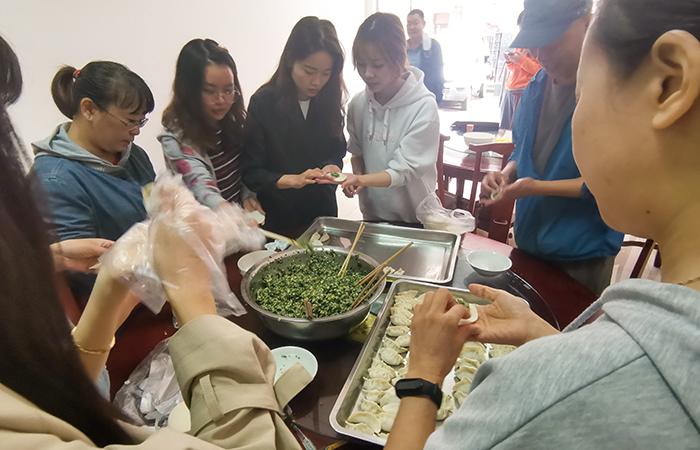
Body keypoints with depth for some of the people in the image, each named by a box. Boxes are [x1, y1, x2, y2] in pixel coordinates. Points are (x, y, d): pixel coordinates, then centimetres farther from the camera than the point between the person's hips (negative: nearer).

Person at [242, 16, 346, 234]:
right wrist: (293, 180, -29)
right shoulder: (263, 102, -15)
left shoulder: (329, 100, -4)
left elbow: (337, 152, 4)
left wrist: (332, 167, -17)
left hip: (323, 213, 4)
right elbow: (250, 172, -14)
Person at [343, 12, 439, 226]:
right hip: (372, 214, 4)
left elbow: (404, 171, -21)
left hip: (414, 219, -4)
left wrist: (363, 179, -37)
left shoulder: (424, 106, -20)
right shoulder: (358, 103, -6)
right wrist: (356, 180, -13)